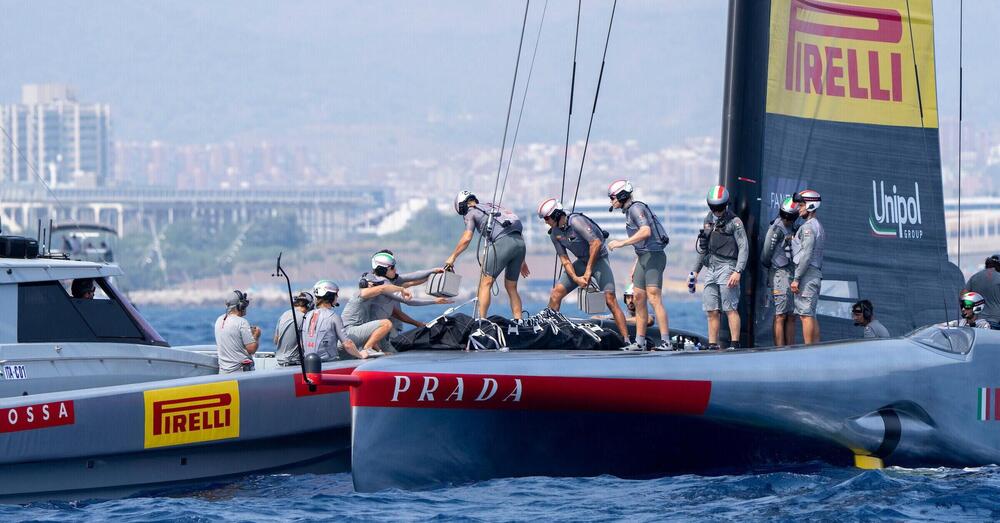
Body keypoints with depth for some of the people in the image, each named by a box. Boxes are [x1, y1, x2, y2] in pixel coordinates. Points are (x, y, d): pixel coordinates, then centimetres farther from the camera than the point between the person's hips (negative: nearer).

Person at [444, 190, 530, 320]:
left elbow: (467, 238, -1)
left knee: (486, 283, -3)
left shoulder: (471, 212, 12)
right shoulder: (494, 208, 33)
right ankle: (518, 322, 8)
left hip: (502, 242, -7)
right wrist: (521, 261, 34)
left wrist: (452, 257, 10)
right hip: (520, 242, 7)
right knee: (511, 287, 15)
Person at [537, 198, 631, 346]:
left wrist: (588, 271, -23)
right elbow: (564, 259, 0)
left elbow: (596, 243, -27)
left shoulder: (576, 221, -23)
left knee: (610, 299, -18)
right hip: (582, 261, 7)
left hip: (598, 259, -7)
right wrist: (576, 278, -17)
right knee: (556, 294, -4)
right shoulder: (554, 233, 0)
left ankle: (626, 340, -17)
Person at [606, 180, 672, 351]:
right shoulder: (630, 211, 20)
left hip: (653, 256, -10)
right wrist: (635, 266, 24)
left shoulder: (636, 208, -10)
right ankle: (640, 342, 11)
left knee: (654, 298, -15)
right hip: (643, 258, 10)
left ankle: (665, 341, -19)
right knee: (639, 298, 8)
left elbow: (646, 231, -25)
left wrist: (622, 243, -21)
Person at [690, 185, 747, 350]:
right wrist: (695, 271, 22)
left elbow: (744, 248, -9)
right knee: (711, 311, 4)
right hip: (711, 269, 7)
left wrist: (738, 271, -18)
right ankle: (712, 346, 6)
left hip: (727, 267, -7)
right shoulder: (709, 220, 18)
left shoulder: (734, 222, -3)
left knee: (730, 309, -9)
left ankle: (735, 344, -9)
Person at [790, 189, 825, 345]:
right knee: (811, 315, 11)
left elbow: (806, 255, -19)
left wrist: (796, 278, -18)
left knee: (806, 315, -11)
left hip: (807, 274, -10)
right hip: (816, 273, 10)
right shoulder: (819, 226, 20)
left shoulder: (808, 227, -11)